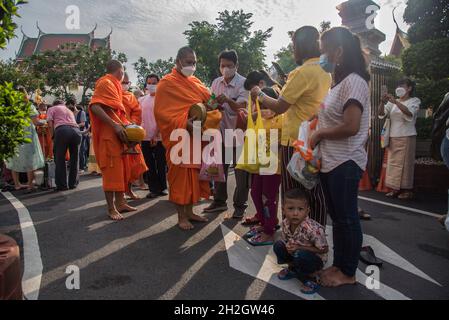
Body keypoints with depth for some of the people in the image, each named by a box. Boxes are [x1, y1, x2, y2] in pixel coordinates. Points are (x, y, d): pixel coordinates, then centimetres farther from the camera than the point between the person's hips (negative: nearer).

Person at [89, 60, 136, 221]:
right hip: (109, 134, -10)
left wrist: (126, 124, 13)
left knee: (121, 169, 11)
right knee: (111, 170, -7)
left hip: (118, 134, 10)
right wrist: (115, 125, -26)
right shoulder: (105, 83, -8)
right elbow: (94, 107, -22)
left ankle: (120, 202, 19)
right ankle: (111, 208, -1)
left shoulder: (114, 85, 20)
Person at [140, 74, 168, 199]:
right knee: (150, 165, 7)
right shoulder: (142, 100, 13)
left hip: (159, 137, -4)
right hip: (145, 137, 4)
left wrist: (156, 134, -15)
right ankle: (153, 189, 15)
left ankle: (162, 188, 15)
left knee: (161, 164, 3)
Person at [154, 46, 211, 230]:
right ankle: (181, 217, 9)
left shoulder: (195, 82, 16)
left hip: (196, 137, 7)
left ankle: (189, 212, 23)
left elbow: (207, 100, 18)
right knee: (180, 174, -2)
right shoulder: (167, 83, -5)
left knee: (194, 174, 11)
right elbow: (161, 112, -13)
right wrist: (184, 123, -23)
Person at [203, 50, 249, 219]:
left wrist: (227, 100, -41)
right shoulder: (216, 82, 6)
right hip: (221, 131, 6)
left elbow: (241, 107, -23)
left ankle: (240, 205, 15)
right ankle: (219, 201, 29)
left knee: (240, 171, 2)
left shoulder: (243, 83, -11)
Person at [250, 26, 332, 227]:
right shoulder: (326, 72, 10)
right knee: (315, 192, 13)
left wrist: (259, 95, 3)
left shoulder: (302, 72, -14)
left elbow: (279, 107, -12)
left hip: (296, 142, -8)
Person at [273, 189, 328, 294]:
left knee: (301, 255, -34)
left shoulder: (313, 229, -33)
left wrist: (299, 247, -29)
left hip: (316, 259, -6)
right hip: (296, 253, 6)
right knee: (278, 246, -11)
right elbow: (286, 241, 3)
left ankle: (308, 277, -4)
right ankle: (293, 269, 8)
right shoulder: (285, 223, -14)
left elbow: (324, 250, -24)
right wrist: (289, 246, -23)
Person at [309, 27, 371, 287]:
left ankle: (348, 273, 20)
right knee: (337, 217, 17)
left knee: (347, 219, 4)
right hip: (331, 162, 9)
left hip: (346, 163, -9)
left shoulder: (354, 81, -14)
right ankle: (339, 265, 32)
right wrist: (319, 122, 5)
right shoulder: (340, 82, 14)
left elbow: (350, 127, -23)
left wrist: (320, 134, -11)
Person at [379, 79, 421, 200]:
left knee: (405, 163, -5)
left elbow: (410, 113, -18)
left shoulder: (414, 101, 2)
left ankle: (407, 190, 1)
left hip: (407, 136, -5)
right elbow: (381, 114, 2)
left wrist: (395, 102, -28)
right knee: (393, 162, 4)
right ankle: (395, 189, 10)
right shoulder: (393, 102, 14)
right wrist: (383, 103, -16)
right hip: (393, 137, 5)